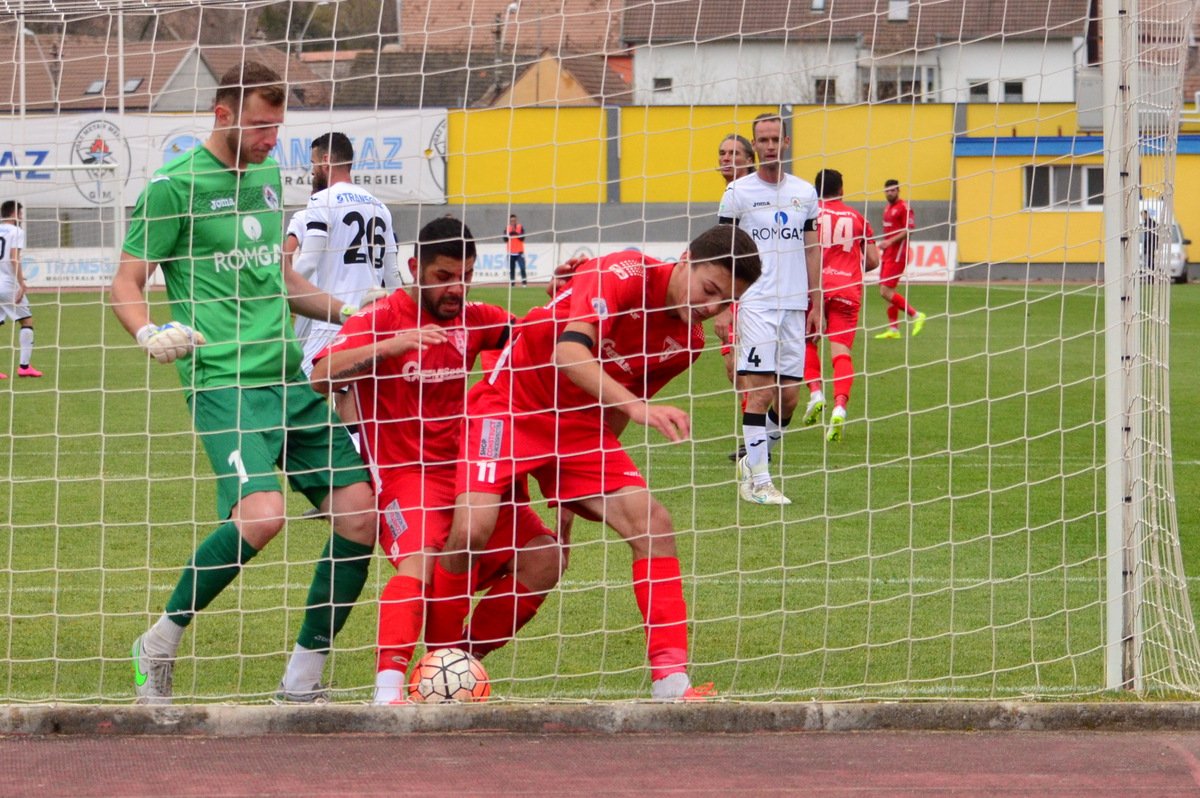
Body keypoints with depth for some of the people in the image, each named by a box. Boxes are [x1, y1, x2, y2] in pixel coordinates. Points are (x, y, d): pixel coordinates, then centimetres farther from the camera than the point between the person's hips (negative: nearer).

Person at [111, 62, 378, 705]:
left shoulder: (267, 176, 17)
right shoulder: (176, 185, -5)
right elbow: (126, 282, -4)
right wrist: (150, 333, -23)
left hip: (289, 378, 8)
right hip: (223, 381, -8)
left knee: (359, 510, -1)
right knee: (261, 512, -27)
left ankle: (303, 678, 10)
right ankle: (160, 646, -8)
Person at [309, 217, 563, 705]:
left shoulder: (471, 319, 8)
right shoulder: (380, 318, -10)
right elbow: (321, 376, -23)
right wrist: (391, 345, -36)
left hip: (465, 472, 7)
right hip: (402, 476, -7)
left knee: (542, 558, -5)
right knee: (420, 560, -33)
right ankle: (388, 688, -44)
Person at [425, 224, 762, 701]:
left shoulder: (687, 341, 1)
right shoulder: (623, 274, -20)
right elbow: (569, 351, -35)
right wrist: (634, 405, -48)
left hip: (580, 424, 6)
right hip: (511, 405, -6)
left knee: (652, 525, -12)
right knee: (471, 531, -21)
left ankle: (671, 679, -13)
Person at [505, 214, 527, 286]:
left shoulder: (520, 227, 1)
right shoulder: (507, 229, 6)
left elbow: (522, 238, -10)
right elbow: (505, 239, -4)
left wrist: (515, 232, -18)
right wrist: (511, 233, -15)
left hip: (519, 252, -2)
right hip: (511, 252, 2)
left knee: (522, 267, -12)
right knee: (511, 269, 1)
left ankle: (524, 282, -8)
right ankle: (512, 283, 6)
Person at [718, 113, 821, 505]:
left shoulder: (805, 192, 12)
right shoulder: (738, 192, 1)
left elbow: (811, 249, 17)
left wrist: (816, 304, 12)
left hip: (794, 306, 4)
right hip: (755, 305, -4)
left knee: (789, 395, 2)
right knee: (760, 391, -11)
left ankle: (752, 461, 21)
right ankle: (757, 480, -8)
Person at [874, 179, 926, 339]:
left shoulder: (904, 207, -10)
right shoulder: (888, 208, 17)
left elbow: (908, 230, -18)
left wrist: (890, 242, -24)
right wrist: (884, 244, 13)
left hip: (897, 255, -9)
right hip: (888, 254, 9)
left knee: (886, 292, -14)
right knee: (887, 291, 8)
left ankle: (916, 315, -6)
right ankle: (893, 329, 12)